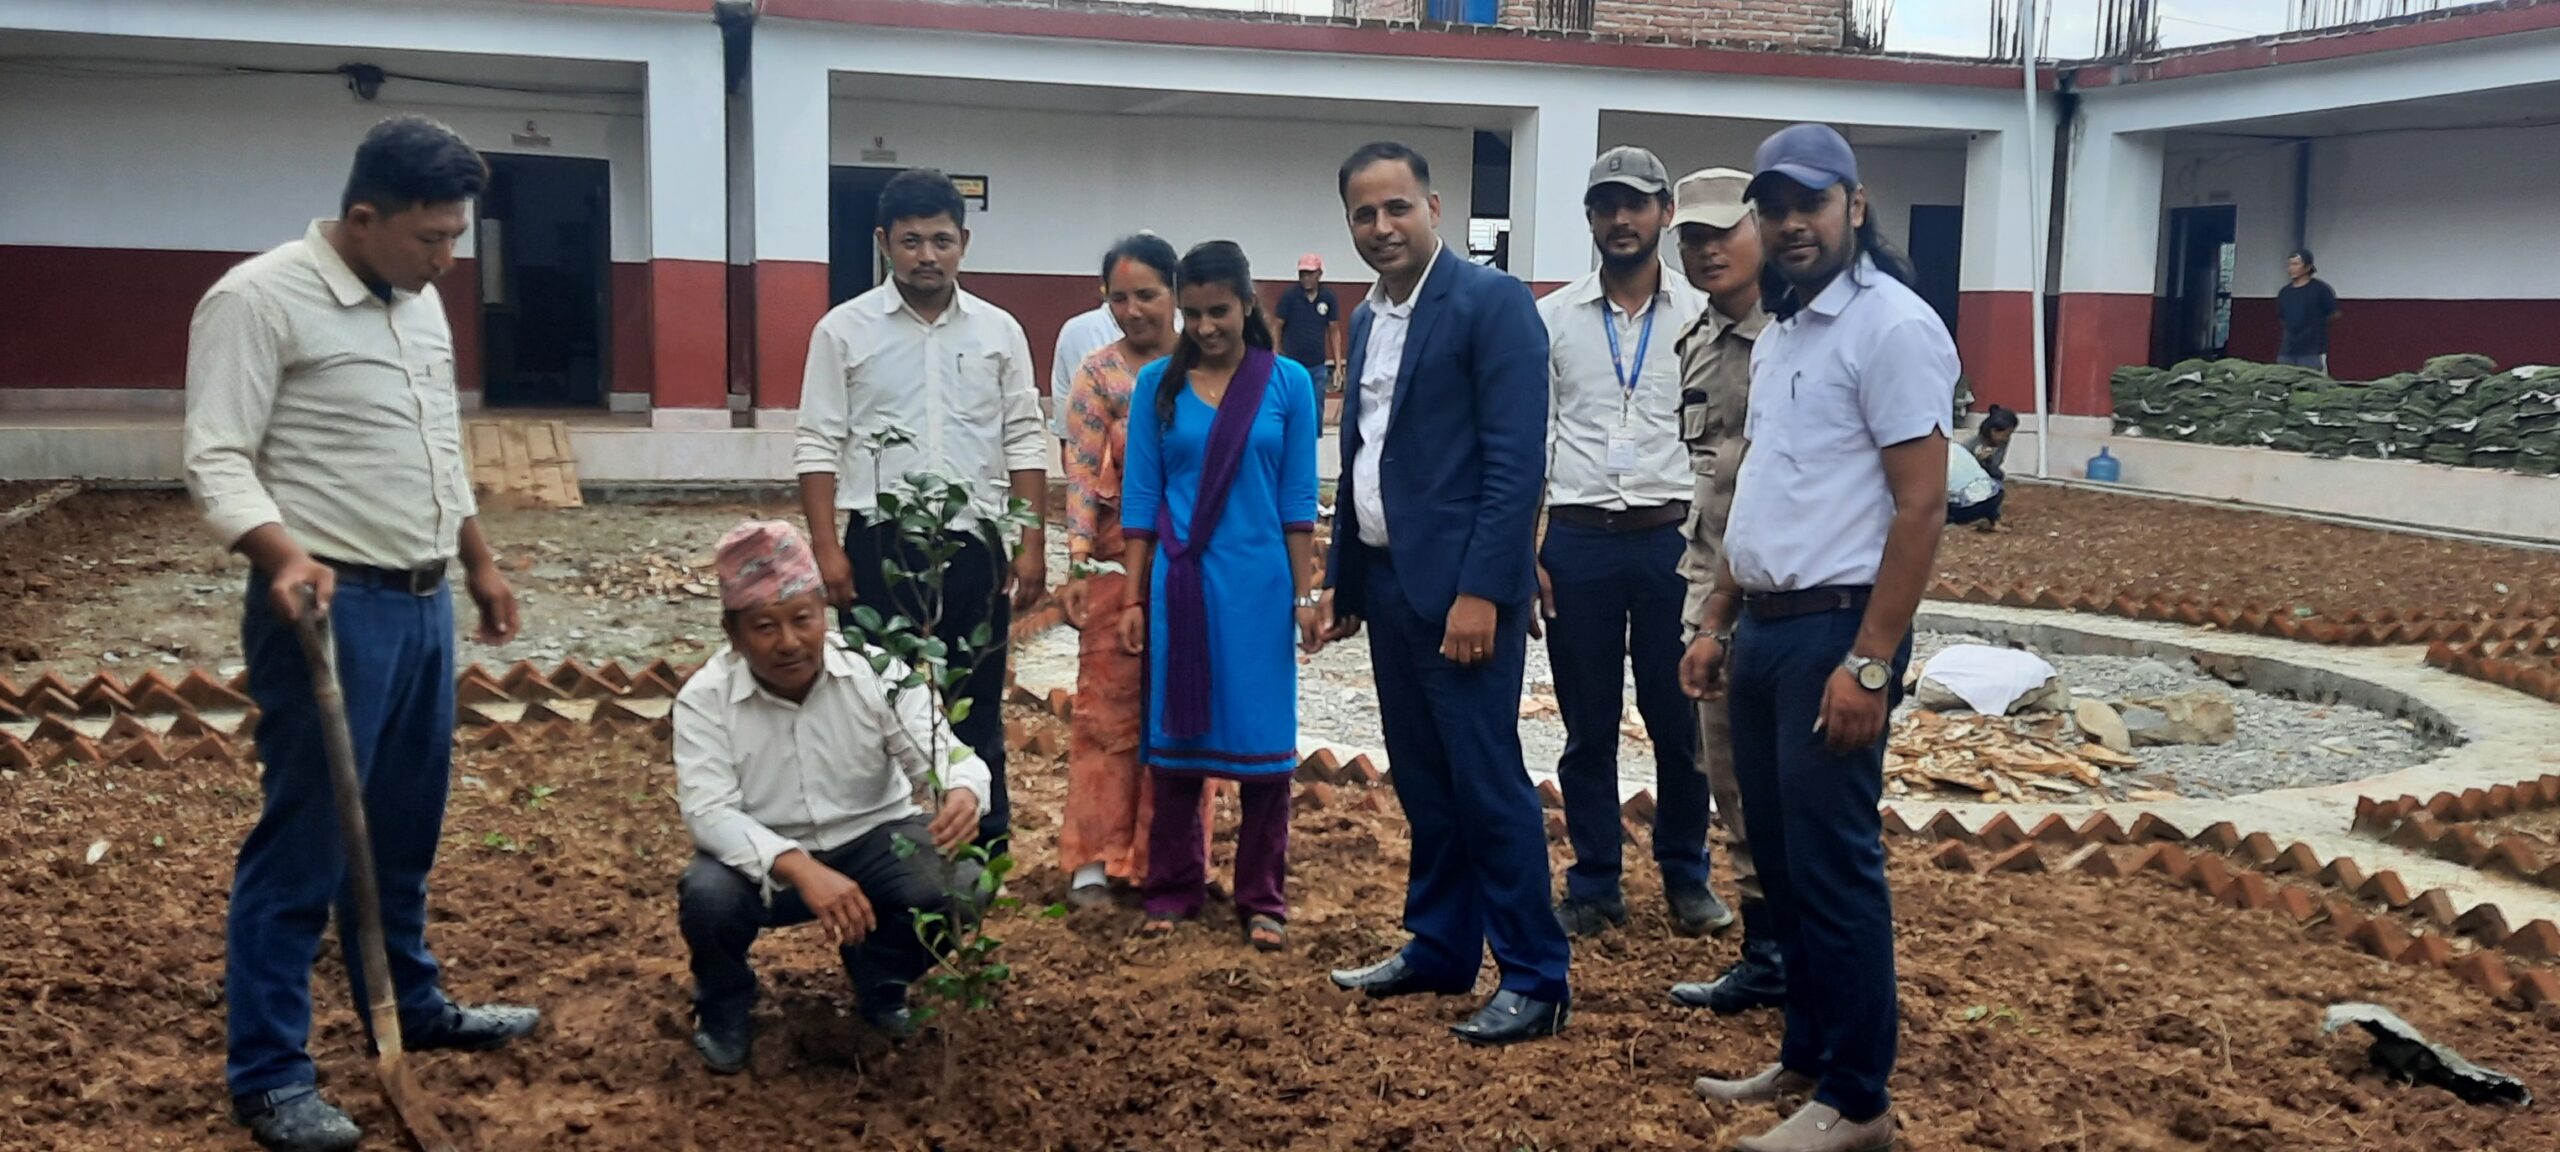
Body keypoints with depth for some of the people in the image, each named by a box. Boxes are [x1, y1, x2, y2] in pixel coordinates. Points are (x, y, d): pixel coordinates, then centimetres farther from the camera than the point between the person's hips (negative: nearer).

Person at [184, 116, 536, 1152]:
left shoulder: (420, 301, 13)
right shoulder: (258, 298, -12)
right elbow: (216, 460, -18)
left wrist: (479, 562, 25)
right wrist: (282, 555, -33)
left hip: (423, 603, 8)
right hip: (328, 608, -8)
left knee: (405, 827, 18)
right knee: (303, 840, -1)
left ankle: (411, 1007, 34)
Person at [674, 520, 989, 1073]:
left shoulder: (876, 670, -13)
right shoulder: (705, 698, -15)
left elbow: (943, 754, -18)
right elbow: (709, 812, -24)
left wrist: (962, 793, -46)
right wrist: (801, 869, -41)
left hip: (872, 840, 1)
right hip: (764, 858, -1)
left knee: (954, 888, -27)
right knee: (707, 898, -33)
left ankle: (878, 980, 9)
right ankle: (724, 1006, 4)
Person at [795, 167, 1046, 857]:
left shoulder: (999, 331, 5)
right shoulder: (845, 329, -1)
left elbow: (1023, 444, 6)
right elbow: (819, 448, -2)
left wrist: (1032, 544, 0)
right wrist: (827, 550, -9)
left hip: (975, 545, 2)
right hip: (881, 545, -2)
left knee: (977, 707, 11)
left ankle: (988, 848, 21)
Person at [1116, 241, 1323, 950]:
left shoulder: (1287, 384, 0)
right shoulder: (1157, 385, 3)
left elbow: (1297, 499, 1)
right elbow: (1141, 496, 4)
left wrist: (1305, 595, -2)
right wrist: (1133, 597, 2)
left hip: (1258, 584, -1)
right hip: (1180, 583, 1)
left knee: (1261, 738, 3)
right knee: (1176, 735, 8)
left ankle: (1262, 898, 14)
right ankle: (1174, 886, 21)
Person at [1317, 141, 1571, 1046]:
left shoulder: (1492, 303, -10)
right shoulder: (1367, 320, 14)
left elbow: (1517, 460, -16)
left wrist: (1481, 591, -21)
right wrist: (1343, 580, 18)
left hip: (1462, 586, -8)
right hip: (1387, 582, 8)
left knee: (1486, 783, -4)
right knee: (1422, 784, 15)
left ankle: (1536, 980, 6)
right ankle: (1440, 949, 27)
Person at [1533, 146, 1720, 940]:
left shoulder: (1701, 316, 2)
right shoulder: (1552, 318, 4)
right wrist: (1521, 555, -1)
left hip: (1672, 540, 0)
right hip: (1578, 542, 1)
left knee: (1679, 721, 8)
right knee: (1588, 728, 9)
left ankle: (1686, 875, 26)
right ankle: (1593, 887, 20)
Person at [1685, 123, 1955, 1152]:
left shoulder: (1891, 325, -13)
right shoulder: (1779, 332, 15)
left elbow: (1920, 505, -17)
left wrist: (1870, 661, -21)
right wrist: (1717, 622, 17)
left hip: (1834, 630, -9)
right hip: (1763, 628, 9)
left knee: (1834, 866, -1)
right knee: (1780, 858, 15)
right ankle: (1806, 1057, 28)